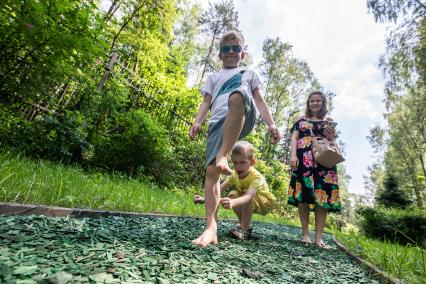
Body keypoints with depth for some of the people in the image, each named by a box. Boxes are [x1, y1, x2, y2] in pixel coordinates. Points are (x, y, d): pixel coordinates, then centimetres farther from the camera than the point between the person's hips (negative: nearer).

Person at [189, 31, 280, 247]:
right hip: (218, 122, 2)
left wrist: (270, 124, 9)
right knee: (211, 170, -16)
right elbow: (206, 102, 22)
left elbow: (259, 100, 25)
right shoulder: (214, 77, 37)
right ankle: (211, 228, -14)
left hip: (243, 120, -1)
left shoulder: (249, 73, 35)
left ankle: (223, 156, -36)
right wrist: (197, 122, 2)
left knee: (238, 95, -38)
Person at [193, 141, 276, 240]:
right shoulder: (234, 174, -17)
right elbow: (220, 188, -23)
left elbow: (248, 196, -53)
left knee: (249, 198, -34)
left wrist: (233, 203, -72)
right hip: (251, 203, 7)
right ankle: (244, 225, 0)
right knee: (233, 194, -15)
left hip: (266, 202, -6)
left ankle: (244, 230, -16)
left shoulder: (256, 177, -36)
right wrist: (205, 198, -38)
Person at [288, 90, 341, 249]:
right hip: (303, 159, -1)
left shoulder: (329, 123, 21)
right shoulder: (301, 120, 18)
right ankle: (305, 234, 2)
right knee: (303, 194, -7)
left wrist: (332, 138, -4)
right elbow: (294, 138, 8)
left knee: (322, 196, -8)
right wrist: (293, 155, -8)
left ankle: (318, 237, -3)